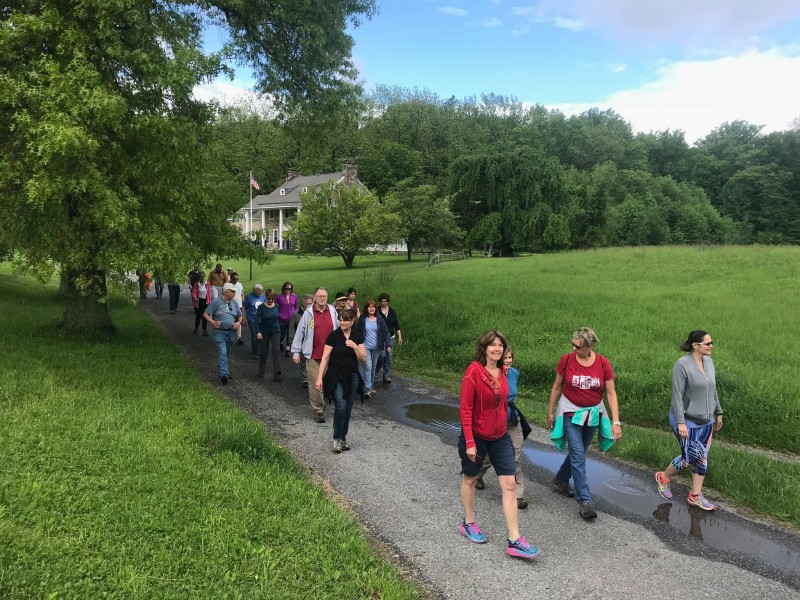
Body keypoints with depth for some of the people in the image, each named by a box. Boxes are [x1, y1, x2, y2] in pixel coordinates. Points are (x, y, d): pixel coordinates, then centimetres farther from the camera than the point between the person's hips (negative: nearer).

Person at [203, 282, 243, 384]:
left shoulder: (234, 303, 10)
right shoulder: (216, 302, -6)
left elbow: (240, 316, 20)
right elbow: (205, 314, -4)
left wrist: (239, 322, -1)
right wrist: (213, 322, -19)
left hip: (231, 332, 5)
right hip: (220, 332, -5)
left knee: (227, 353, 17)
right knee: (223, 353, -16)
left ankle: (224, 371, 33)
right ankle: (224, 374, -21)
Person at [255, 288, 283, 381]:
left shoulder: (277, 306, 0)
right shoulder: (261, 307, -10)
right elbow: (257, 320, -11)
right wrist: (258, 332, -20)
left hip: (275, 332, 2)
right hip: (264, 332, -2)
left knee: (276, 351, -8)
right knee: (263, 352, 10)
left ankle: (277, 374, -9)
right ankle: (261, 371, 29)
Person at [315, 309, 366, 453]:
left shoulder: (357, 336, 3)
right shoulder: (334, 335, -7)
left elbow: (363, 358, 0)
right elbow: (325, 357, -8)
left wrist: (355, 346, -16)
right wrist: (319, 377, -13)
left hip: (352, 377, 4)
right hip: (336, 377, -3)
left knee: (347, 409, 9)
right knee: (341, 407, -14)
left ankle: (343, 438, 24)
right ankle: (336, 439, 3)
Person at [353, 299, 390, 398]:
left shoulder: (380, 320, 4)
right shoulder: (362, 320, 0)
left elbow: (385, 333, 4)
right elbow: (357, 332, 3)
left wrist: (387, 345, -5)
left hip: (376, 348, 3)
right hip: (365, 347, -2)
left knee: (373, 367, 11)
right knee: (367, 367, -14)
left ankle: (372, 386, 25)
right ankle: (368, 389, -15)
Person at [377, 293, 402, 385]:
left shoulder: (392, 311, 6)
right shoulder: (377, 311, -2)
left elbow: (396, 325, 9)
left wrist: (399, 337, 4)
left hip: (390, 337, 2)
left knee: (388, 356, -1)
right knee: (381, 356, -3)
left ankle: (386, 376, 3)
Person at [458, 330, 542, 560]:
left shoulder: (503, 372, 0)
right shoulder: (473, 372, -19)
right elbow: (465, 410, -18)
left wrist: (502, 426, 17)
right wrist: (469, 442, -19)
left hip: (500, 437, 6)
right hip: (476, 436, -5)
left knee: (509, 485, 1)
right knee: (470, 479, 16)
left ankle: (514, 541, 5)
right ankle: (468, 524, 37)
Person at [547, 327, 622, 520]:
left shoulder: (603, 363, -11)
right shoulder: (566, 360, -13)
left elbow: (611, 393, -7)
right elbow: (557, 387, -1)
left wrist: (616, 421, -12)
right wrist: (550, 412, 4)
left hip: (593, 414, 3)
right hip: (571, 413, -3)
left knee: (578, 452, 17)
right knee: (578, 455, -7)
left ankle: (561, 479, 41)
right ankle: (584, 501, -3)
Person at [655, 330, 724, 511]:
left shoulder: (708, 361, 3)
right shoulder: (682, 365, -19)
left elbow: (712, 390, 14)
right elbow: (677, 396, -20)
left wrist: (718, 413, 18)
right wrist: (680, 422, -22)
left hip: (705, 420, 7)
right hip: (687, 421, -7)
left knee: (702, 457, 10)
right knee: (690, 457, -2)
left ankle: (695, 496, 22)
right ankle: (663, 477, 23)